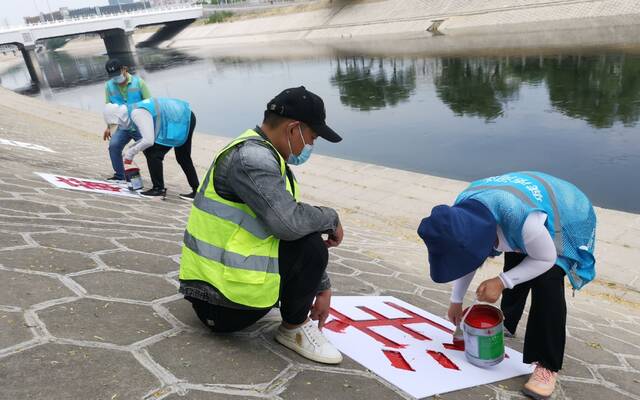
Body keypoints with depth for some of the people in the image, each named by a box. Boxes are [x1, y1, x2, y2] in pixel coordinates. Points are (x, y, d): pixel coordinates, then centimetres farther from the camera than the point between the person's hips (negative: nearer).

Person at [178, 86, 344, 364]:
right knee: (310, 246, -18)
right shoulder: (251, 157, -20)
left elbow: (286, 221, 12)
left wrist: (321, 286, 10)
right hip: (220, 304, -10)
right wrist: (331, 218, -10)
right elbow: (290, 223, -31)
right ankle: (293, 328, 3)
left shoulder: (265, 157, 11)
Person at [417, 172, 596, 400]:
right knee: (513, 270, 16)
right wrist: (456, 300, -1)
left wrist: (502, 282, -34)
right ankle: (507, 324, 45)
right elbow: (466, 255, -7)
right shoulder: (463, 211, -25)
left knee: (547, 283, -24)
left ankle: (548, 366, -13)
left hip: (566, 218, -6)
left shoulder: (522, 218, -47)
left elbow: (546, 259, -27)